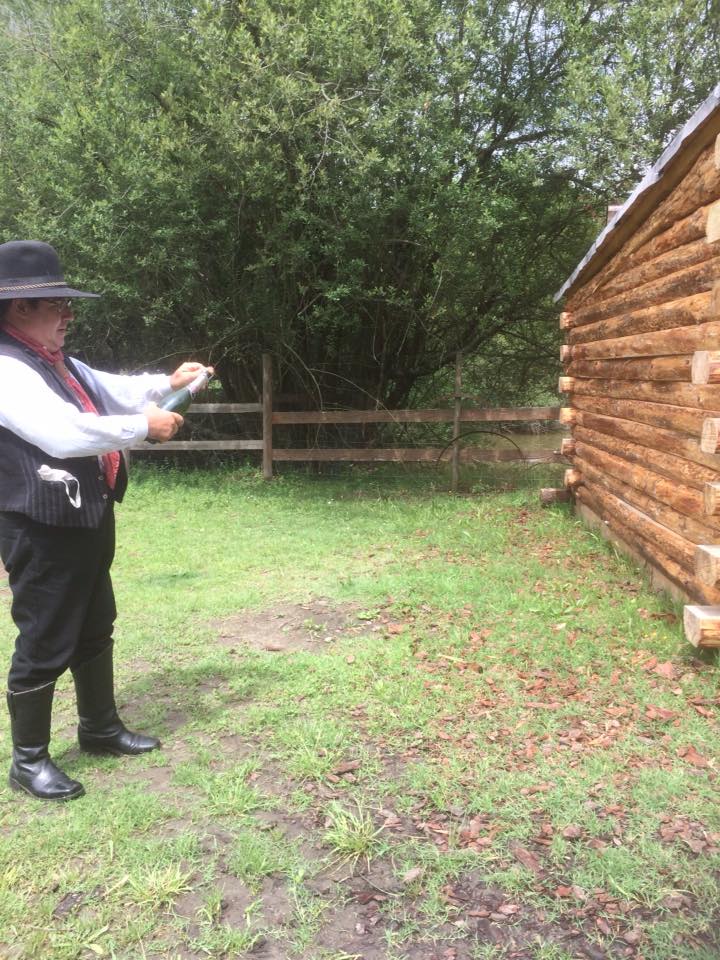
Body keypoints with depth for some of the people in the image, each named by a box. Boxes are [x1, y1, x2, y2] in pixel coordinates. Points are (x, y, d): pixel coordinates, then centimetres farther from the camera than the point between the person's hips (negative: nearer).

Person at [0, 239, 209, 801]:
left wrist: (167, 383, 9)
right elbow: (63, 433, -31)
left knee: (94, 629, 20)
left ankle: (100, 727, 38)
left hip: (86, 520, 10)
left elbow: (110, 391, 21)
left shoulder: (56, 363, 10)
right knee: (46, 644, 2)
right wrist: (144, 426, -22)